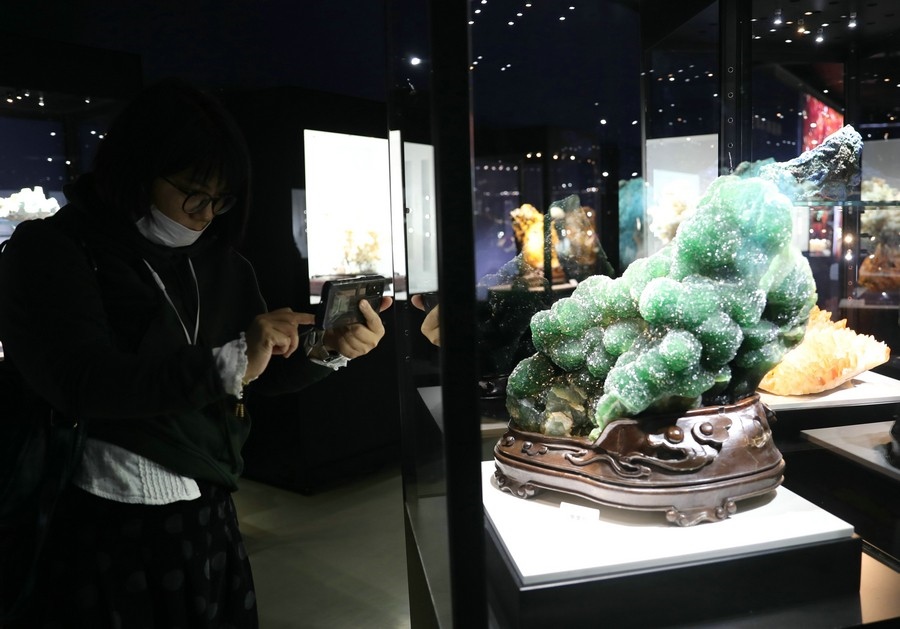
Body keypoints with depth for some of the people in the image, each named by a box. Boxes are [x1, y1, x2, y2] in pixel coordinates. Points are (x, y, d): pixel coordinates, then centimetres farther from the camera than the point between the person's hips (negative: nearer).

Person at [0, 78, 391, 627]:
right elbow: (83, 383, -23)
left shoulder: (222, 263, 6)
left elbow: (261, 373, 8)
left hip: (209, 515, 5)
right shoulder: (50, 251, -9)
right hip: (106, 528, -5)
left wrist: (326, 352, -11)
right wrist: (227, 365, -31)